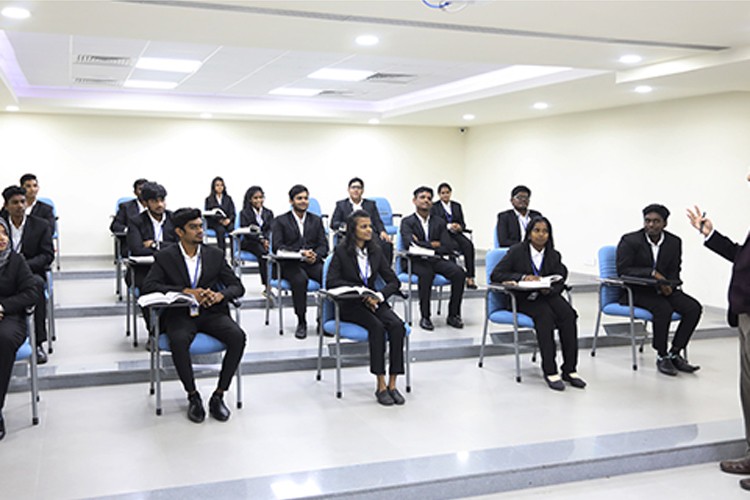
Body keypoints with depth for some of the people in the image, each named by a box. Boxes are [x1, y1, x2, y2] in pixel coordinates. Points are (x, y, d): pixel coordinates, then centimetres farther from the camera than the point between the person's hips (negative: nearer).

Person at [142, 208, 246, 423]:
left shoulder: (215, 255, 9)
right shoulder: (165, 257, 3)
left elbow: (238, 286, 8)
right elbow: (149, 286, -10)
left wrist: (219, 295, -16)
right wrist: (186, 292, -21)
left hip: (211, 312, 2)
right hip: (180, 314, -2)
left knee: (238, 337, -26)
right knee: (178, 341, -36)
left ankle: (218, 396, -12)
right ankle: (193, 396, -14)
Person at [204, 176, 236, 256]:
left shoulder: (228, 198, 17)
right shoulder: (209, 199, 11)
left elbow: (233, 213, 12)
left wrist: (229, 219, -11)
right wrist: (219, 220, -14)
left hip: (227, 221, 2)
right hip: (214, 222, -1)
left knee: (233, 228, -33)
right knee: (221, 230, -36)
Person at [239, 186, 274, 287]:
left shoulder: (268, 213, 17)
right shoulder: (244, 213, 7)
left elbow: (271, 230, 6)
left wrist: (267, 240, -17)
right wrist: (261, 240, -19)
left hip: (266, 241, 3)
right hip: (249, 242, -3)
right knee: (261, 251, -35)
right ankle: (266, 284, -38)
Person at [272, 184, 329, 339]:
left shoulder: (316, 220, 21)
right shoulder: (280, 221, 10)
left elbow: (324, 245, 12)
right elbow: (277, 246, -4)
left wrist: (315, 255, -13)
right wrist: (300, 253, -18)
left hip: (313, 263, 3)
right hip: (290, 264, -2)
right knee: (300, 279, -37)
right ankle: (301, 322, -21)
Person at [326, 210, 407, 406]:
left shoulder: (375, 250, 8)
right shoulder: (341, 251, -5)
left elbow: (393, 281, 6)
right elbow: (331, 282, -13)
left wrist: (379, 295, -14)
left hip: (373, 301, 4)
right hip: (350, 306, -4)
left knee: (397, 325, -25)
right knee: (377, 326, -32)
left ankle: (392, 384, -23)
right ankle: (381, 385, -26)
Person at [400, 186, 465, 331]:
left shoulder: (439, 222, 14)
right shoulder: (407, 222, 4)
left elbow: (449, 247, 2)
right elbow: (409, 244, -15)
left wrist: (423, 245, -6)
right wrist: (433, 245, -8)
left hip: (435, 260, 4)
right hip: (415, 261, -4)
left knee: (459, 273, -24)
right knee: (426, 273, -38)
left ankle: (453, 314, -9)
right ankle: (425, 317, -24)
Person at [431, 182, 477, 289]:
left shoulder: (457, 206, 21)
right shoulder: (434, 207, 9)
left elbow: (463, 224, 17)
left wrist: (459, 227, -8)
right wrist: (448, 226, -18)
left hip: (456, 235, 3)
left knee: (469, 245, -30)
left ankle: (470, 277, -35)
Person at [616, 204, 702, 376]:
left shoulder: (674, 242, 6)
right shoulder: (630, 241, -8)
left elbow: (674, 271, 10)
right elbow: (622, 270, -15)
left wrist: (668, 285, -13)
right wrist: (652, 273, -24)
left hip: (662, 289, 6)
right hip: (635, 291, -5)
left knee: (694, 308, -17)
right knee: (664, 308, -33)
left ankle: (674, 354, -5)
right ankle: (661, 357, -16)